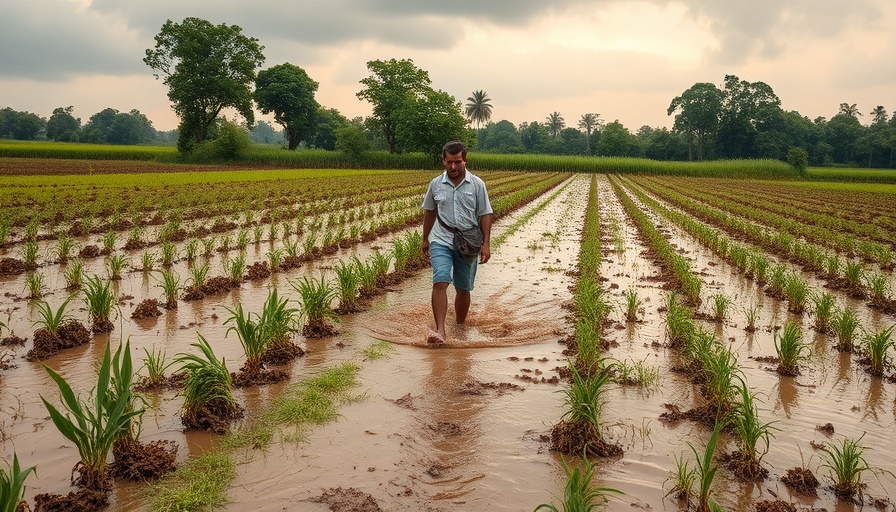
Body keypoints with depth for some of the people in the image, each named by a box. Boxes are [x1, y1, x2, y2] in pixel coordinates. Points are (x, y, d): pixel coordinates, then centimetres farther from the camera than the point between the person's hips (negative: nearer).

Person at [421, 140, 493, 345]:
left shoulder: (477, 184, 0)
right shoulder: (436, 184, 3)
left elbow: (485, 215, 1)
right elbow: (429, 212, 16)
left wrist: (486, 243, -6)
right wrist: (425, 239, 20)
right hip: (441, 242, 0)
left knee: (463, 288, 9)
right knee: (440, 282, -18)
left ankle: (460, 326, 27)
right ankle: (439, 330, -24)